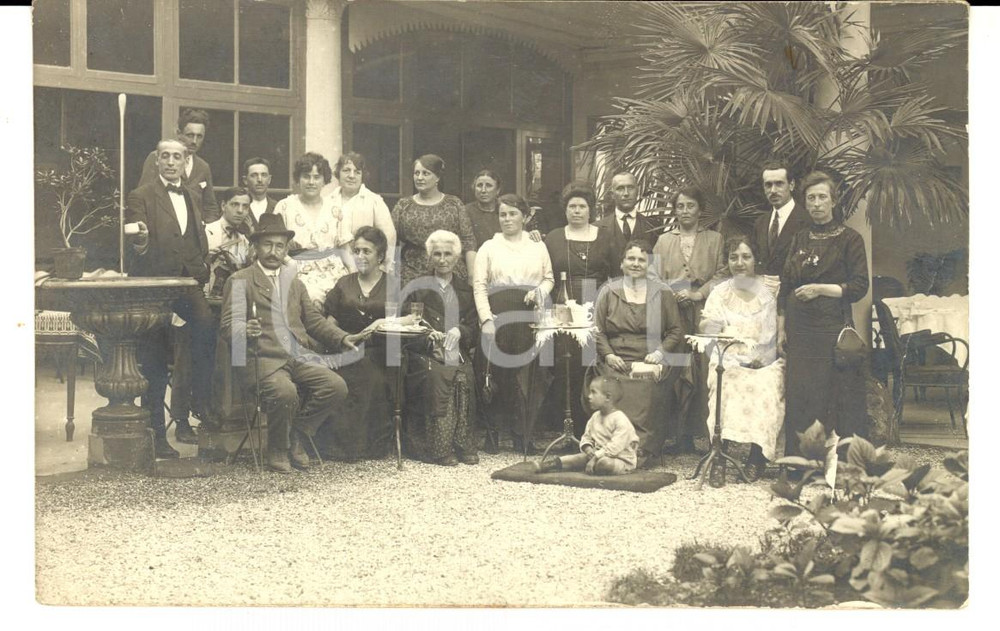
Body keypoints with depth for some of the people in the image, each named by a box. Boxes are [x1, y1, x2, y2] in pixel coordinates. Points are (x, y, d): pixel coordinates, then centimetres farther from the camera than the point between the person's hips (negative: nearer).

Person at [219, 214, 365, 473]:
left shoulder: (295, 283, 25)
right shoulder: (239, 281, 6)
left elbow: (314, 320, 23)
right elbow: (228, 325, -4)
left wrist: (342, 338, 7)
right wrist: (245, 331, -28)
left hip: (300, 357, 6)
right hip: (263, 358, -5)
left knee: (337, 386, -19)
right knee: (285, 392, -35)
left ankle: (296, 436, 2)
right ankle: (276, 451, -8)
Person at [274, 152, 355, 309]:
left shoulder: (333, 209, 14)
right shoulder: (285, 207, 6)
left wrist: (355, 273, 0)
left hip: (334, 271, 3)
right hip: (301, 275, -3)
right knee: (313, 301, -30)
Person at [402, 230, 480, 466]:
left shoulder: (466, 291, 21)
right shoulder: (418, 289, 15)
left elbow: (475, 332, 15)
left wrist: (459, 331, -7)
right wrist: (427, 334, -12)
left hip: (458, 357, 2)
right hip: (426, 357, -1)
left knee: (464, 378, -31)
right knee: (437, 377, -34)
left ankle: (464, 447, -24)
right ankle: (440, 449, -29)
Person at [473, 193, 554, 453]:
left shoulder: (537, 246, 13)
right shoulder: (489, 247, 8)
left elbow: (549, 278, 18)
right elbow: (479, 285, 1)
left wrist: (540, 291, -5)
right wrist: (486, 319, -11)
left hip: (527, 317, 1)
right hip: (497, 316, -1)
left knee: (525, 374, -2)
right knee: (495, 372, -1)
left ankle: (522, 435, 5)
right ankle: (492, 434, 9)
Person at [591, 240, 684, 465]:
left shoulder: (662, 292, 14)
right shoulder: (608, 291, 14)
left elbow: (676, 331, 12)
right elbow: (598, 330, 9)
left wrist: (660, 352, -6)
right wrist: (608, 354, -7)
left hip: (651, 361, 0)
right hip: (617, 361, 1)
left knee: (648, 386, -33)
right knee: (618, 387, -32)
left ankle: (641, 451, -30)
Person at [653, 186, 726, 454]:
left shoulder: (715, 239, 13)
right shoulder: (663, 240, 19)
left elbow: (721, 274, 3)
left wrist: (698, 294, -9)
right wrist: (671, 296, -6)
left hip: (703, 313, -1)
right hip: (672, 314, 1)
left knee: (703, 371, -7)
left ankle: (699, 430, -2)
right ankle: (680, 434, -6)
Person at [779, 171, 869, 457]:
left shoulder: (850, 238, 0)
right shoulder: (799, 239, 14)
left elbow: (860, 286, -6)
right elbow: (785, 286, 14)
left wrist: (821, 289, -15)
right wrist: (781, 329, 8)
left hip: (832, 328, -4)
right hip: (799, 331, 4)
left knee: (833, 394, -5)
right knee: (798, 396, 3)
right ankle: (798, 461, 9)